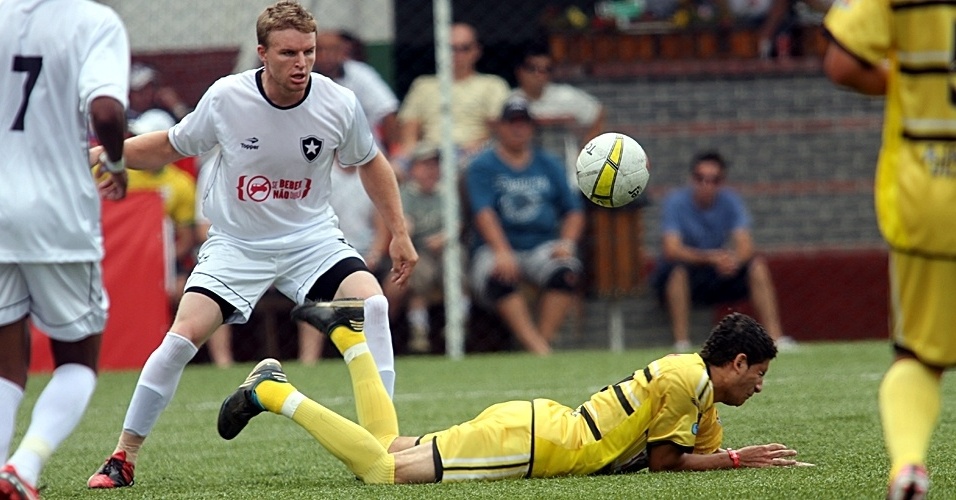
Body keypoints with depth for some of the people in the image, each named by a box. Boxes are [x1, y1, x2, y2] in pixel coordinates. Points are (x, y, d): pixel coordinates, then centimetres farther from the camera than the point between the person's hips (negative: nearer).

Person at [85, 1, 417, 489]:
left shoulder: (339, 105, -12)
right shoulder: (225, 98, -16)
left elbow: (371, 164, 8)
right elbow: (170, 146, 2)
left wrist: (399, 233, 8)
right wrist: (101, 154, -10)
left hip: (311, 239, 1)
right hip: (235, 243, -1)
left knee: (372, 303, -23)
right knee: (183, 336, -17)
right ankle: (123, 457, -1)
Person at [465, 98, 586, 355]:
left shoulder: (549, 165, 17)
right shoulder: (482, 167, 5)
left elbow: (573, 211, 13)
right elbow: (484, 213, -10)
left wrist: (567, 243, -8)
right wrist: (502, 252, -27)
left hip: (543, 245, 3)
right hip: (497, 249, -3)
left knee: (565, 270, -30)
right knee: (498, 276, -36)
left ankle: (544, 340, -32)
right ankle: (536, 347, -42)